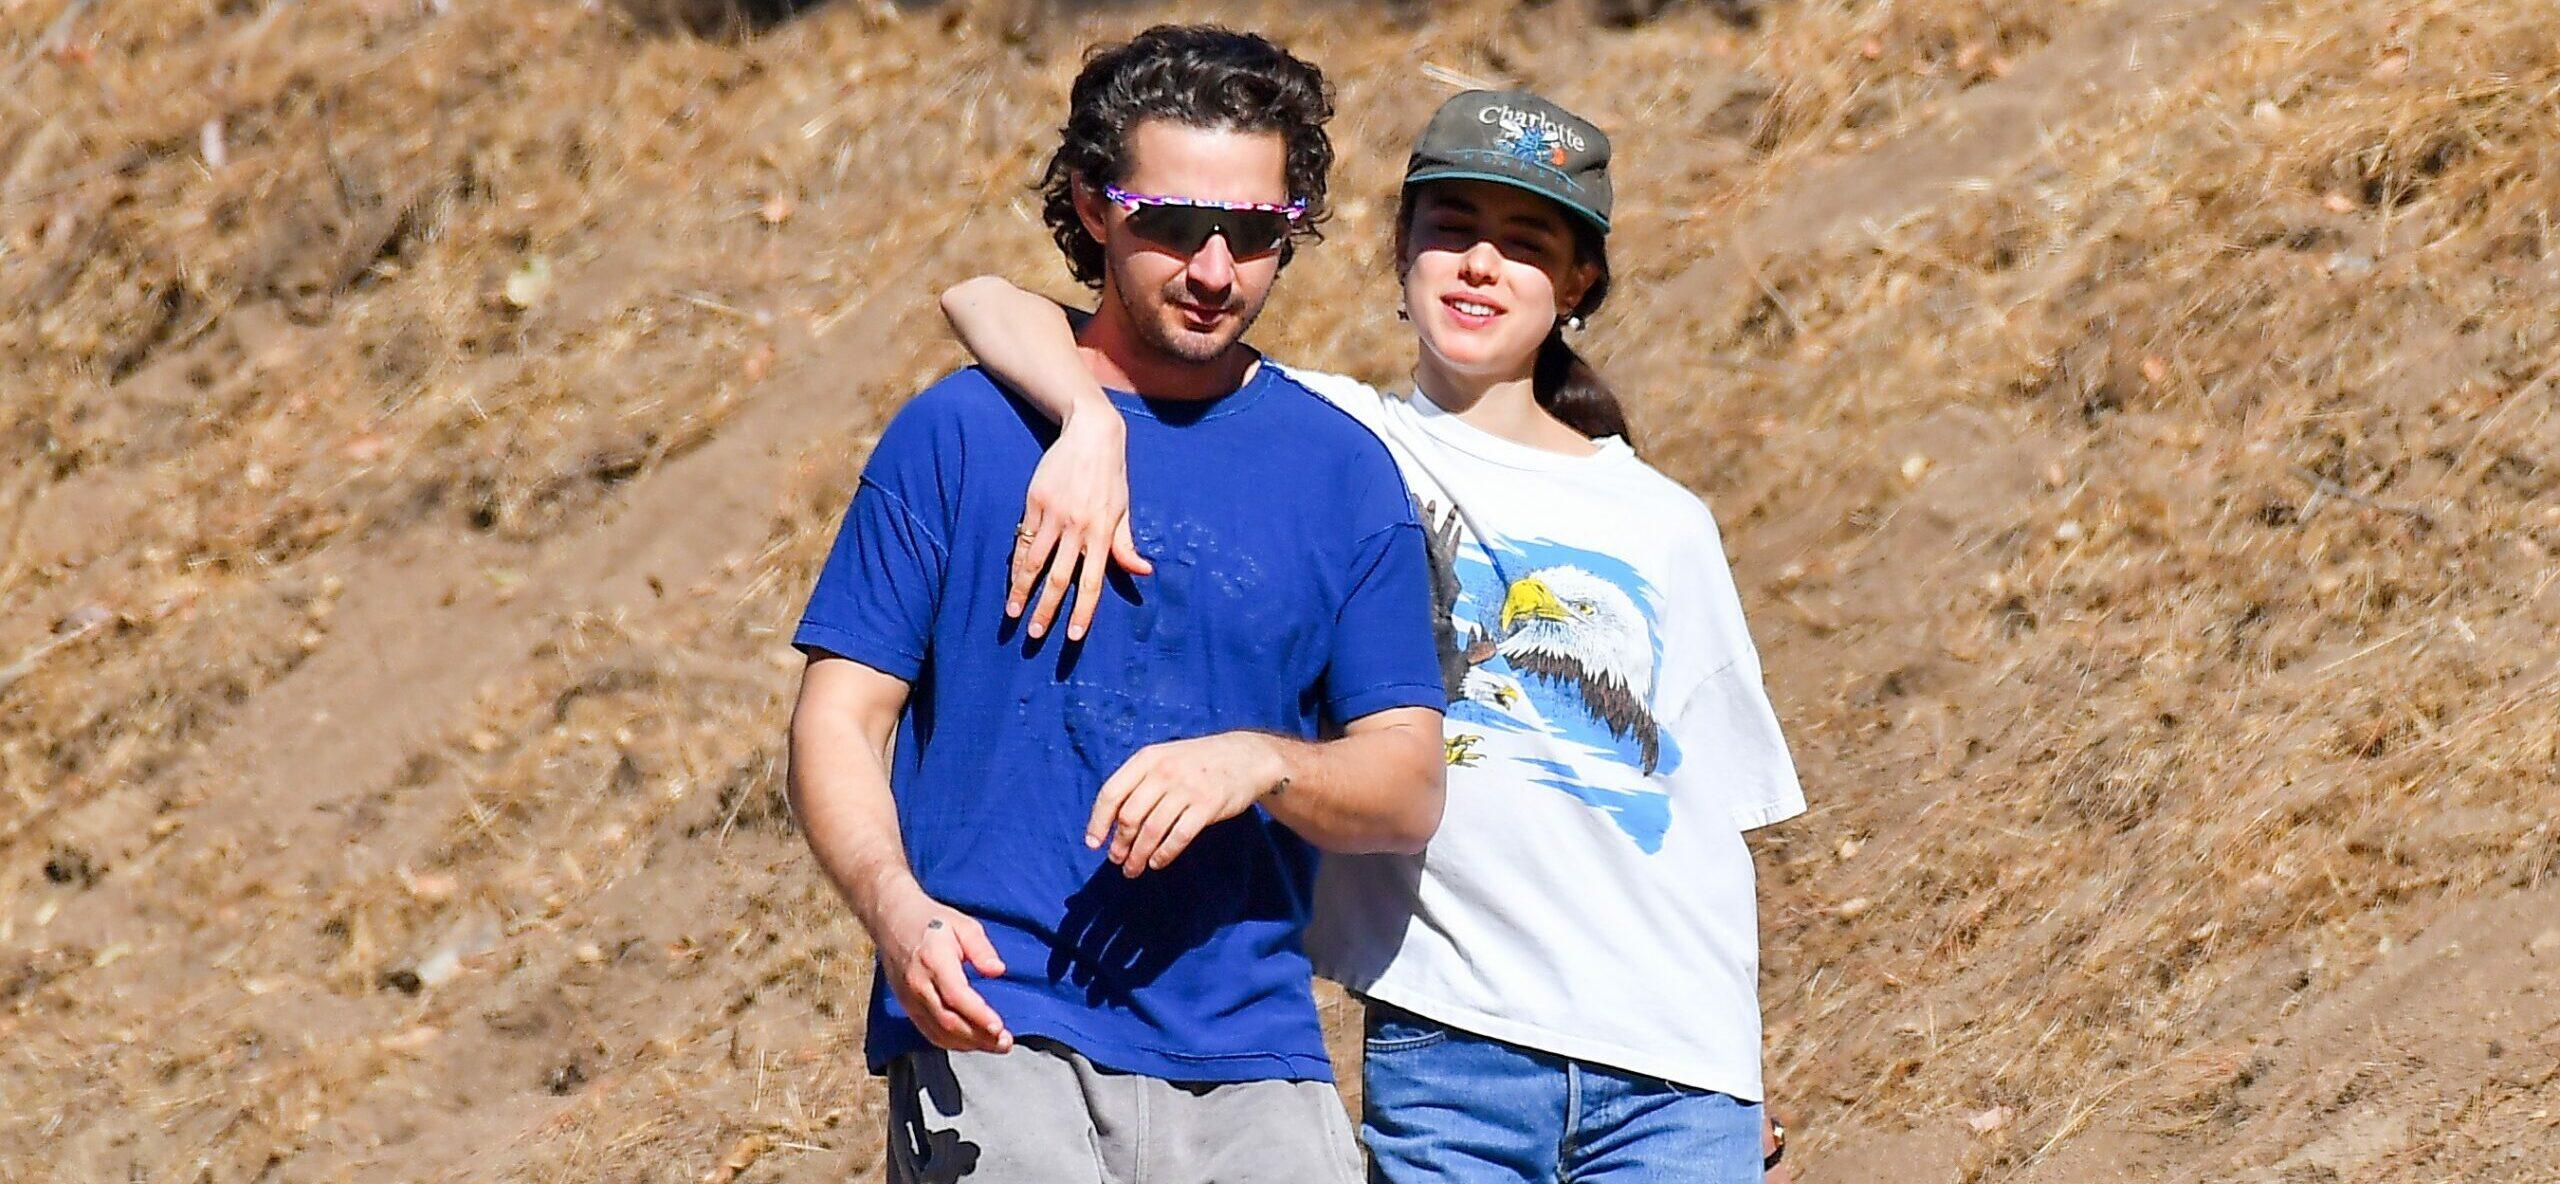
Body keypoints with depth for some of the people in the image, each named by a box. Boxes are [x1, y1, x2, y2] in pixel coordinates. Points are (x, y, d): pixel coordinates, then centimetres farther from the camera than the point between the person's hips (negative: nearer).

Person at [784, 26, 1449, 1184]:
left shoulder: (1342, 471, 12)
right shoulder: (960, 432, 6)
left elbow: (1408, 792, 9)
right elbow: (840, 719, 3)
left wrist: (1261, 765, -13)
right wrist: (899, 911, -17)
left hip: (1250, 1065, 2)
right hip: (989, 1040, -2)